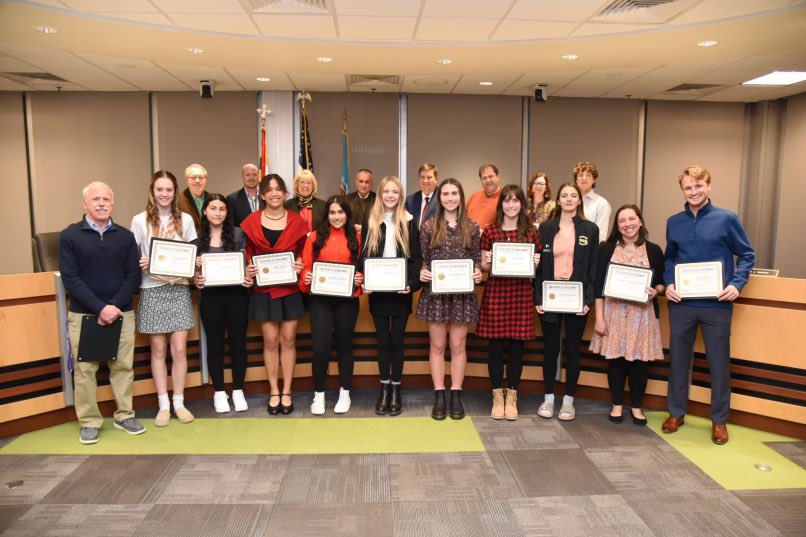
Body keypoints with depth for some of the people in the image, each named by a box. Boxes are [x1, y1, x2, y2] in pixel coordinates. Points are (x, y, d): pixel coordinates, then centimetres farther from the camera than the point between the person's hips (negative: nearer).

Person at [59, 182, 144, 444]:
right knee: (85, 369, 4)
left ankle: (124, 415, 20)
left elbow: (133, 276, 1)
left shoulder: (125, 236, 6)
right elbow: (70, 278, -7)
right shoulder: (69, 235, 0)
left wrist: (114, 306, -12)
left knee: (123, 366, 7)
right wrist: (100, 308, -16)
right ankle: (89, 422, 16)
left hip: (121, 313, 2)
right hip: (83, 314, -1)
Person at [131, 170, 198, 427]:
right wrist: (139, 264, -18)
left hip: (179, 289, 1)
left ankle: (179, 402, 16)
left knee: (179, 349, 1)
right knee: (158, 349, 6)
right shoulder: (140, 220, 0)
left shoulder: (185, 220, 4)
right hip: (152, 290, -1)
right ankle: (163, 404, 18)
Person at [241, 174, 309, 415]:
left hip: (290, 288, 0)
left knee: (288, 340, 6)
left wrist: (300, 264, -13)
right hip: (264, 289, 0)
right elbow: (247, 251, 8)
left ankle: (287, 392, 17)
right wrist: (249, 267, -12)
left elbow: (303, 251, 7)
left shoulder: (296, 221, 1)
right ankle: (274, 392, 18)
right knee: (270, 341, 5)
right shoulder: (251, 222, 1)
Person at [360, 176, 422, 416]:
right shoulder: (371, 222, 6)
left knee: (397, 340, 6)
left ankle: (396, 390, 17)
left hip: (401, 291, -1)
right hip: (377, 291, 1)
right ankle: (384, 388, 19)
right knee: (383, 340, 8)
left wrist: (412, 283, -13)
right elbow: (363, 254, 5)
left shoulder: (409, 222, 2)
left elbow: (416, 257, 0)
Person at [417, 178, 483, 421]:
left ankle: (456, 396, 18)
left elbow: (476, 258, 9)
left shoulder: (471, 227, 4)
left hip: (462, 292, 1)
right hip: (435, 292, 0)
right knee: (437, 345, 6)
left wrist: (478, 271, -10)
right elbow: (422, 258, 5)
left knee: (458, 346, 7)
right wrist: (422, 272, -15)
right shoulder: (429, 226, 1)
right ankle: (439, 396, 16)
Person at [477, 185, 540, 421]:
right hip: (495, 291, -1)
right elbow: (484, 266, 7)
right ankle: (497, 396, 17)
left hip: (521, 293, 1)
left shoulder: (530, 231, 7)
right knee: (496, 345, 3)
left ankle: (512, 397, 19)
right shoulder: (490, 231, 4)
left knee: (516, 345, 5)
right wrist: (487, 262, -14)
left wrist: (535, 263, -9)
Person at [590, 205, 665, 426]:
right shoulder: (607, 249, 1)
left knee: (640, 360, 5)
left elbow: (662, 282, 11)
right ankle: (617, 405, 20)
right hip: (614, 312, 0)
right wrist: (599, 317, -7)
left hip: (642, 314, 1)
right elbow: (599, 285, -1)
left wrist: (655, 291, -13)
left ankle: (637, 407, 22)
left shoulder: (653, 250, 4)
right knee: (615, 358, 4)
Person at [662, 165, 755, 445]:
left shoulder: (727, 219, -3)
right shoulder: (674, 222, 7)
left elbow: (747, 255, 2)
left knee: (719, 362, 7)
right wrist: (668, 284, -1)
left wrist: (737, 284, -13)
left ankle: (719, 420, 23)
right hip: (681, 303, 3)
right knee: (678, 358, 11)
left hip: (717, 304, -3)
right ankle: (676, 412, 27)